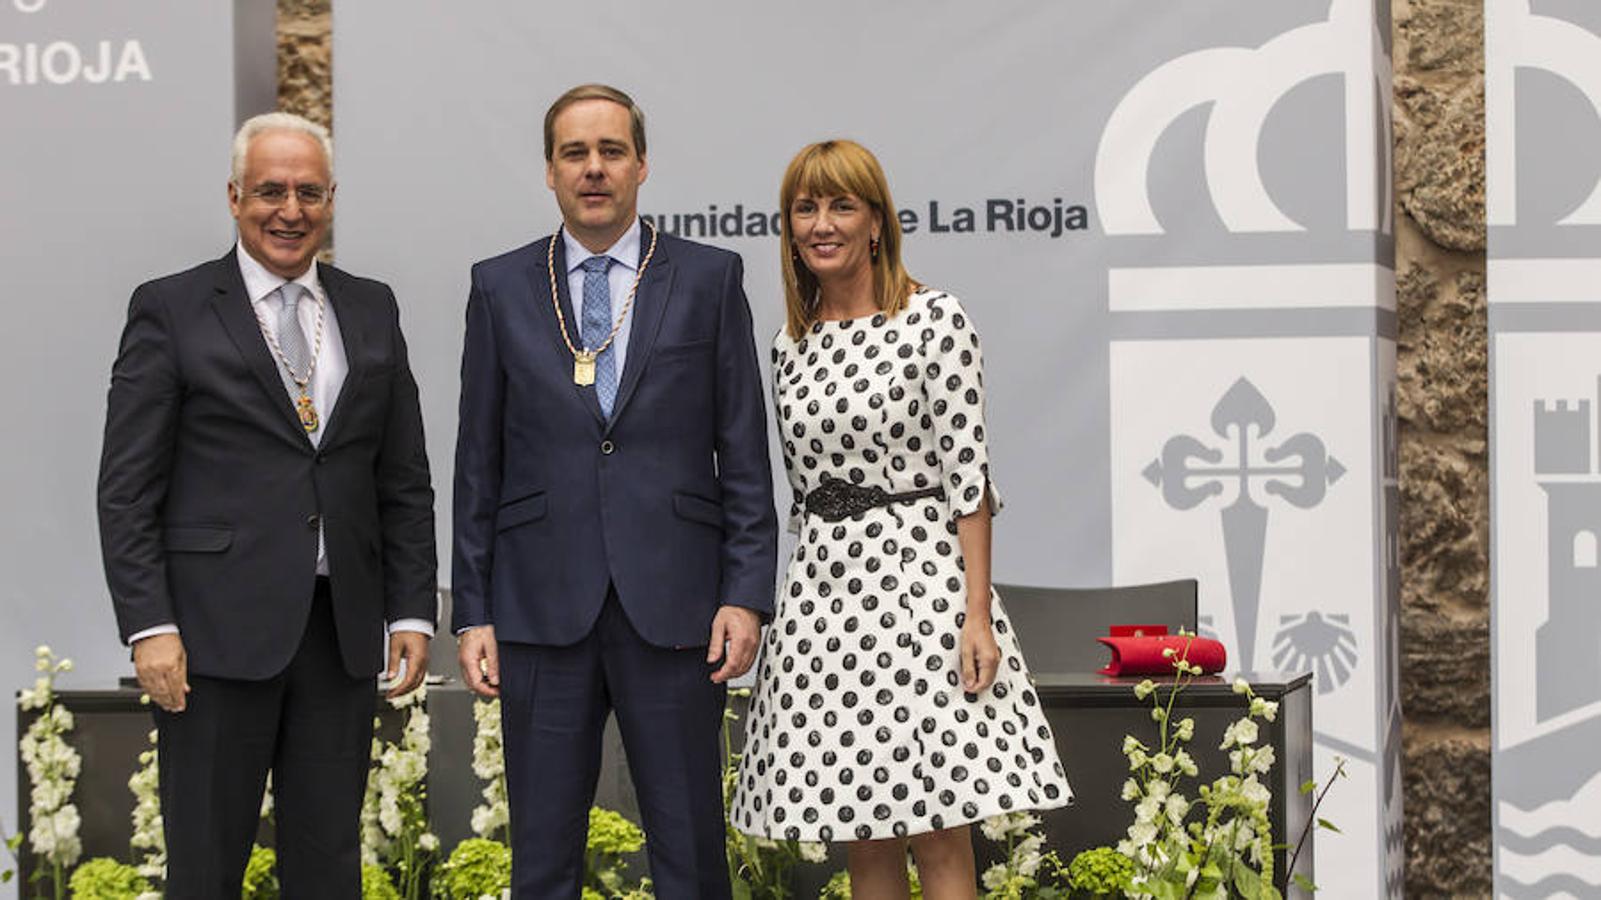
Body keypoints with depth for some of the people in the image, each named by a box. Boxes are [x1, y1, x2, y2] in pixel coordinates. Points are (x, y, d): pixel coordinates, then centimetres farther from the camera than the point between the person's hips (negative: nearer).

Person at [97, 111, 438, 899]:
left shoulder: (372, 311, 13)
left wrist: (412, 611, 6)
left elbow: (404, 481, 14)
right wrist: (149, 628, -11)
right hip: (217, 629, -4)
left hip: (341, 628, 4)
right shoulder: (170, 310, 0)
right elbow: (127, 489, -3)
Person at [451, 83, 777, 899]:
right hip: (542, 610, 1)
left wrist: (747, 594, -4)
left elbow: (744, 454, 3)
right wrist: (472, 613, 3)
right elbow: (478, 464, 8)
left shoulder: (709, 280, 4)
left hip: (673, 608, -1)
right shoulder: (501, 287, 7)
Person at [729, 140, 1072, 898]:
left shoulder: (934, 321, -6)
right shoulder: (790, 345, 12)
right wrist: (810, 580, 17)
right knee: (863, 839, 7)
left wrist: (978, 613, -15)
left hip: (917, 575, -5)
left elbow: (967, 473, -9)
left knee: (938, 834, -6)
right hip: (822, 589, 5)